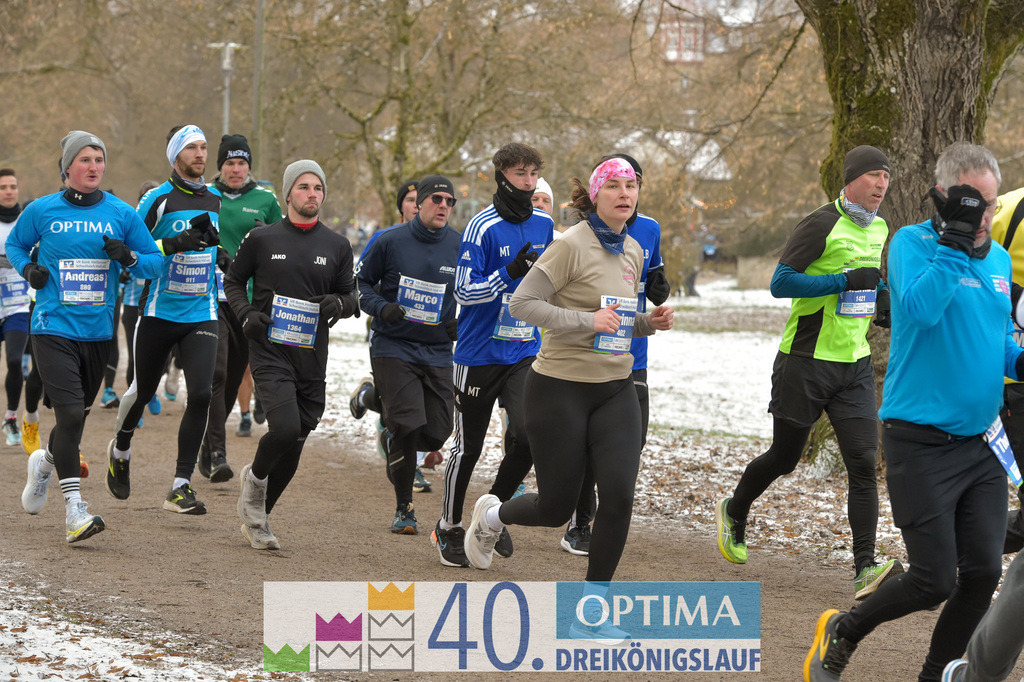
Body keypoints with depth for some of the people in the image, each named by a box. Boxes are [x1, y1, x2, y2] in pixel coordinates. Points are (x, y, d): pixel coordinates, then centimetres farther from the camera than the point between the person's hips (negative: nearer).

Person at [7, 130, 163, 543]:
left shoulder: (122, 214, 3)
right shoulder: (42, 211, 0)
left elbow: (155, 263, 8)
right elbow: (14, 245, 17)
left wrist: (129, 257, -12)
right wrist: (28, 269, -3)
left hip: (98, 333, 3)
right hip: (53, 328, -3)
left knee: (78, 415, 15)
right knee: (70, 414, -16)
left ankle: (45, 462, 48)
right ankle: (74, 511, -15)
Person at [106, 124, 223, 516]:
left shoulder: (217, 201, 10)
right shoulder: (159, 199, -7)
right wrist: (173, 245, -22)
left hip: (201, 315, 3)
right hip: (159, 313, -3)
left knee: (201, 395, -13)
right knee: (143, 392, 11)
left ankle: (181, 487, -10)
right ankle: (120, 451, 42)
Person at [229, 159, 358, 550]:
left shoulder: (337, 247, 8)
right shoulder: (262, 239, 2)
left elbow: (352, 297, 16)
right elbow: (233, 280, 13)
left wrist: (339, 303, -8)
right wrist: (246, 314, -5)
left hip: (312, 357, 3)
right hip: (269, 352, -3)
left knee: (293, 446, 7)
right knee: (285, 427, -23)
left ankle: (258, 517, 25)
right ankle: (255, 477, 8)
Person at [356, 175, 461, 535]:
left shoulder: (460, 247, 2)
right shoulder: (390, 242, -5)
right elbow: (361, 283, 5)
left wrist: (460, 322, -4)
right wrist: (381, 308, -13)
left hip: (438, 353, 3)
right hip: (393, 348, -3)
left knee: (436, 435, -1)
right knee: (407, 427, -15)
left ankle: (392, 436, 36)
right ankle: (404, 508, 2)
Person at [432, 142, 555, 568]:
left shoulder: (543, 224, 6)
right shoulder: (483, 227, -13)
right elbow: (464, 291, -17)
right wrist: (510, 274, -27)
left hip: (524, 353, 4)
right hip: (479, 353, -4)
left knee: (529, 433, -15)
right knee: (468, 446, 5)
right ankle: (449, 529, 23)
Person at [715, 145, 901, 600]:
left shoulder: (878, 230, 11)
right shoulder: (822, 225, -13)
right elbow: (781, 282, -19)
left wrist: (881, 299, 8)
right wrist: (846, 281, -24)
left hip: (855, 364, 5)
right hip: (806, 362, -5)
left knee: (863, 465, -9)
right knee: (784, 459, 9)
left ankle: (866, 570, -13)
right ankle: (734, 514, 39)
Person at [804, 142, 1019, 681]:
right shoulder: (913, 243, -9)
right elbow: (920, 309, -29)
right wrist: (955, 238, -29)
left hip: (981, 443, 6)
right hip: (923, 443, -6)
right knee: (935, 580, -8)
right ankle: (842, 632, 18)